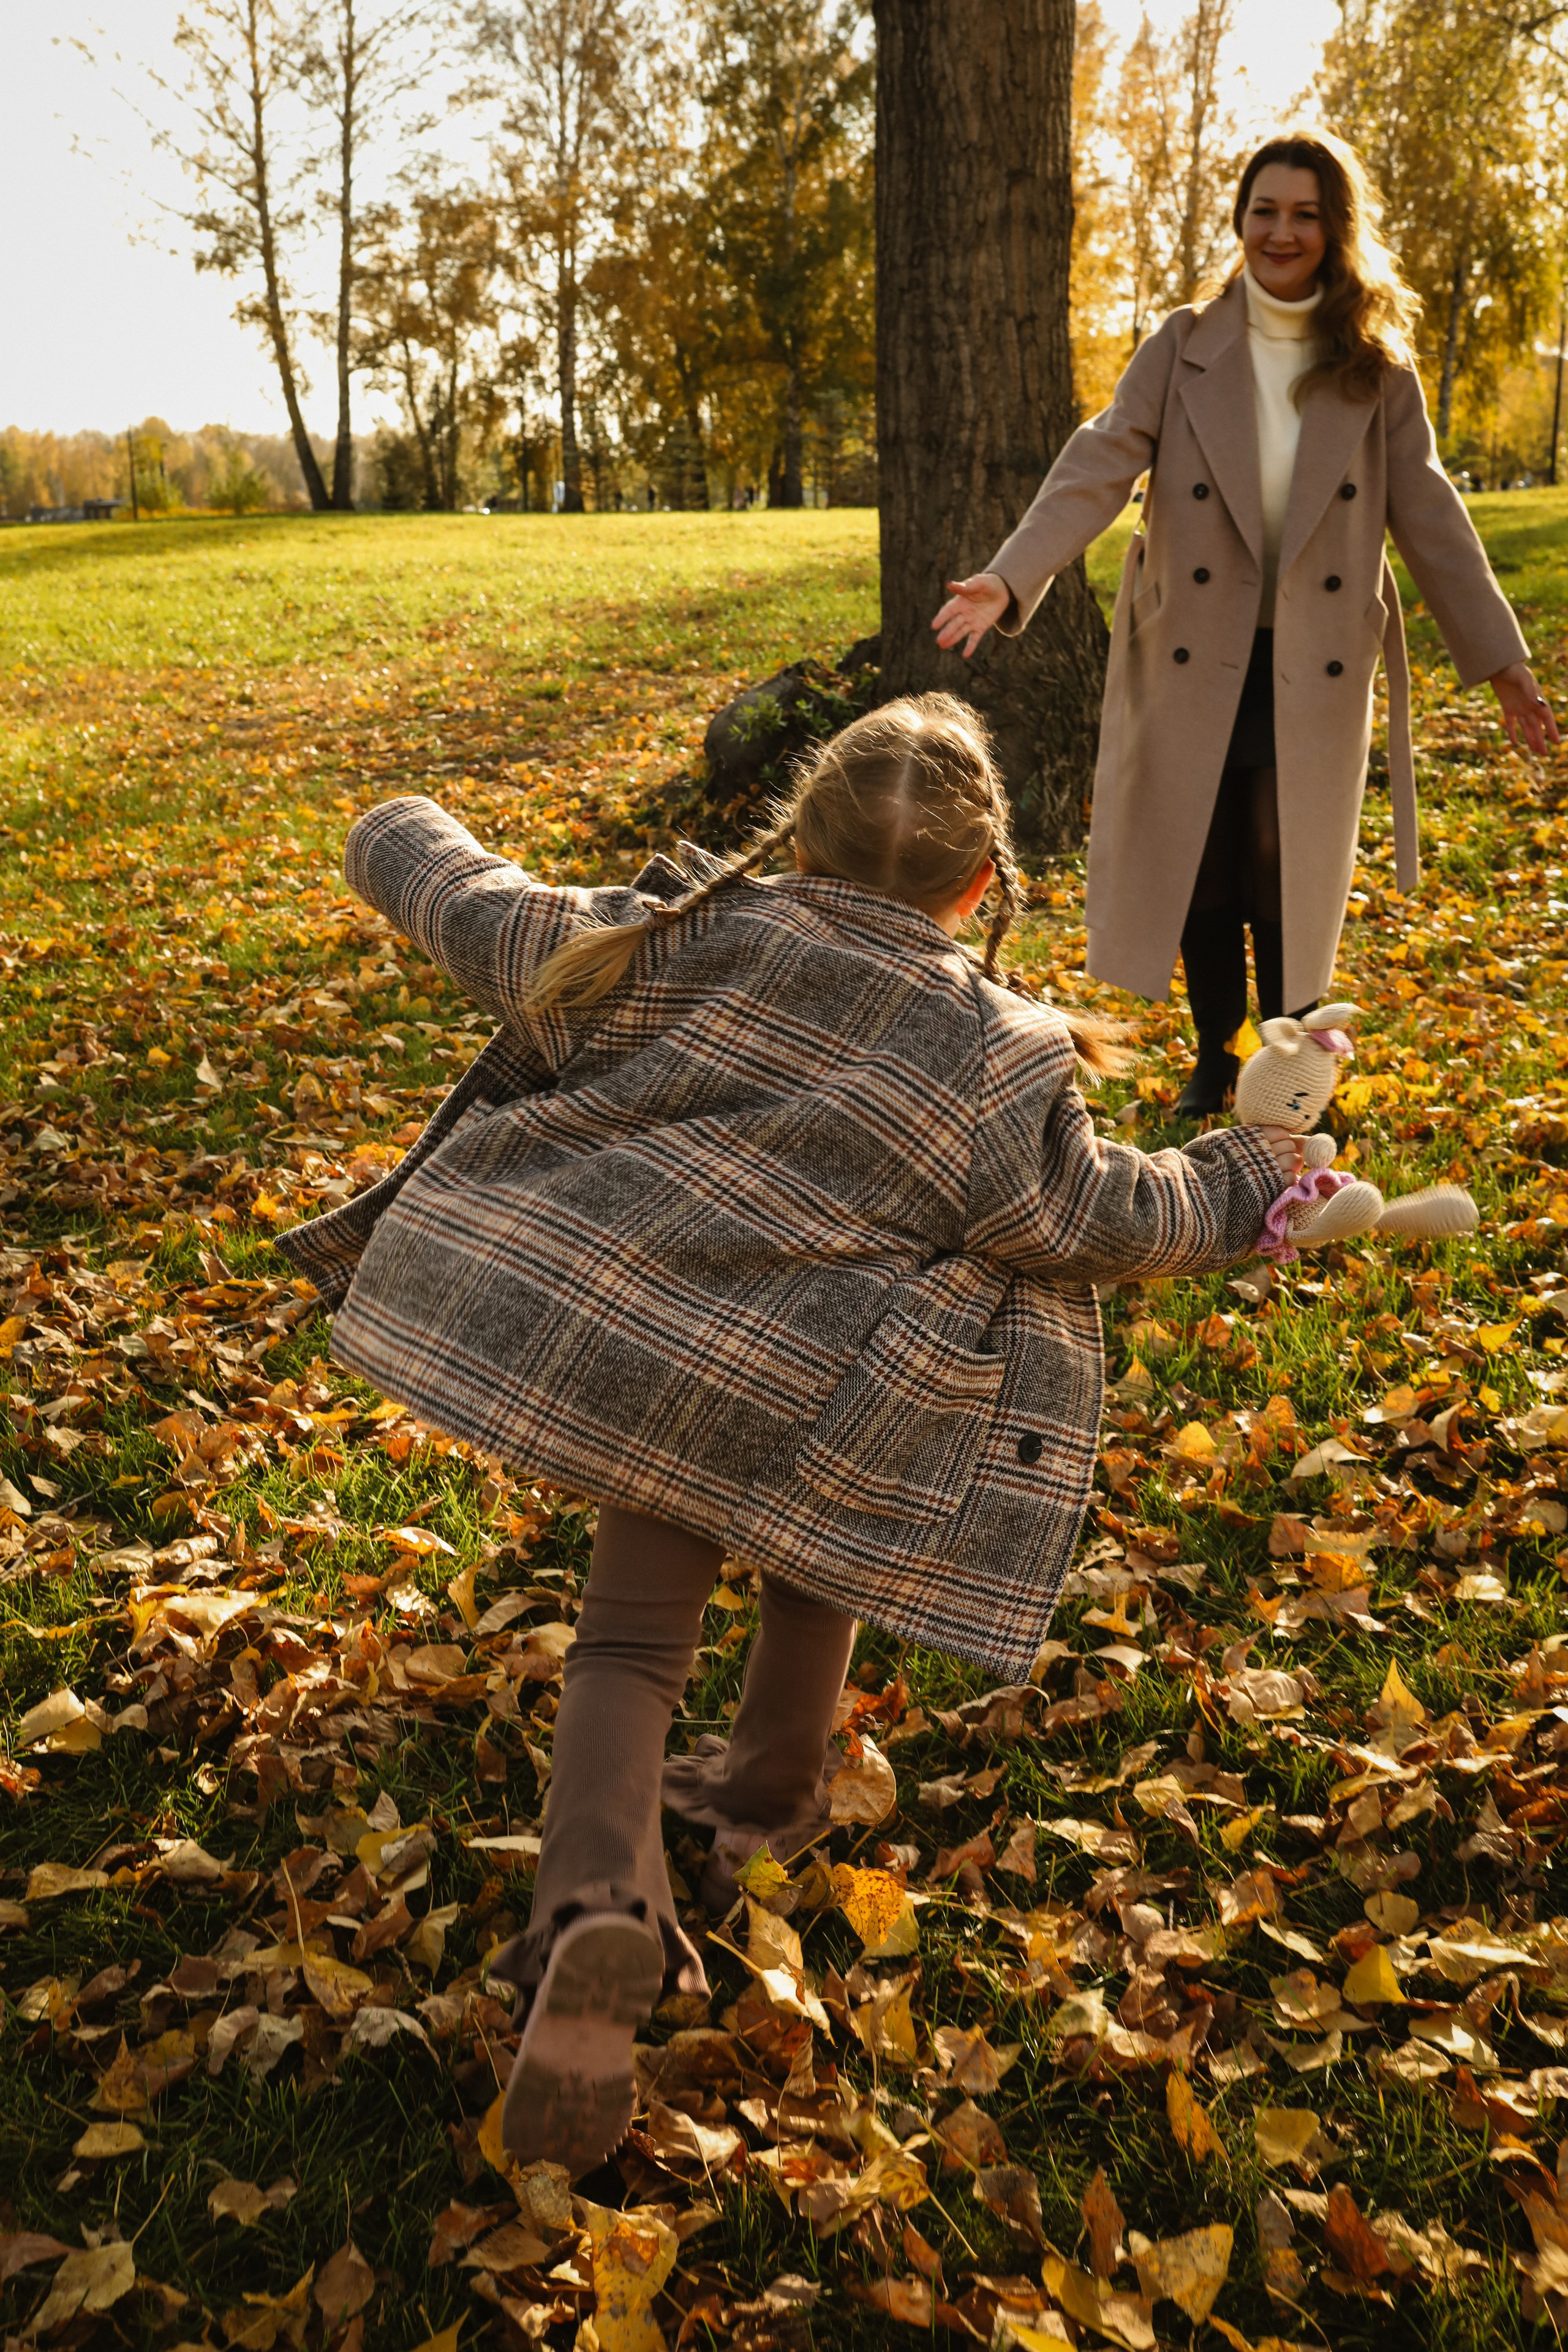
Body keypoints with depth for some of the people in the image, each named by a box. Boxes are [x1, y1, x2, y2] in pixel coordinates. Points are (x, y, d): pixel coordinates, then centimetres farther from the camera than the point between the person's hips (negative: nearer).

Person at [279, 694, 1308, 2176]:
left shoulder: (651, 944, -2)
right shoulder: (989, 1061, -8)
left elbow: (458, 900, 9)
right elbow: (1108, 1215, 3)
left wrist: (402, 839, 32)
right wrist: (1243, 1180, 22)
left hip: (607, 1328, 2)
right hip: (814, 1397, -1)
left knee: (632, 1634, 12)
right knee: (812, 1550, 30)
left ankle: (598, 1899, -10)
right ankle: (770, 1794, 44)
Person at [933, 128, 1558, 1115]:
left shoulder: (1377, 371, 2)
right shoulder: (1183, 349, 0)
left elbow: (1428, 514, 3)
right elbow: (1100, 467, -11)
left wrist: (1500, 659, 1)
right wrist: (1010, 578, -27)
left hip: (1315, 673, 0)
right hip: (1194, 663, 0)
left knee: (1290, 883, 3)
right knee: (1199, 877, 6)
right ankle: (1216, 1056, 27)